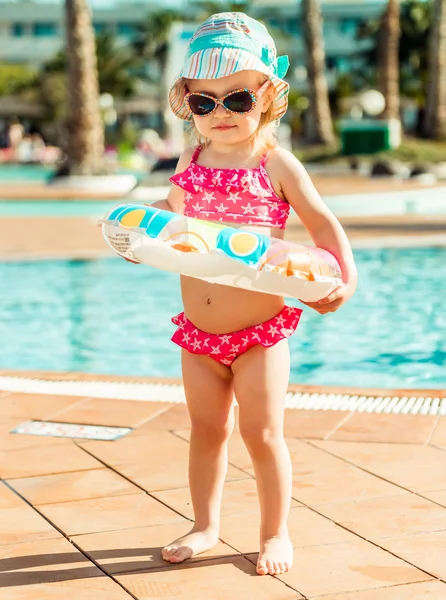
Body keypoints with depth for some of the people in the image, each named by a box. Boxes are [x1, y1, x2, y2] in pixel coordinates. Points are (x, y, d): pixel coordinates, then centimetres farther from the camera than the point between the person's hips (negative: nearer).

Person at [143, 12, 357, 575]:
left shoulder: (276, 163, -8)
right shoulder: (190, 160, 5)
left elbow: (323, 223, -5)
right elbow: (172, 212, 22)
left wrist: (344, 278, -18)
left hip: (259, 330, -4)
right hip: (198, 333, 4)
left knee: (262, 434, 3)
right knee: (206, 430, 15)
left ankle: (275, 534, 19)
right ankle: (205, 526, 31)